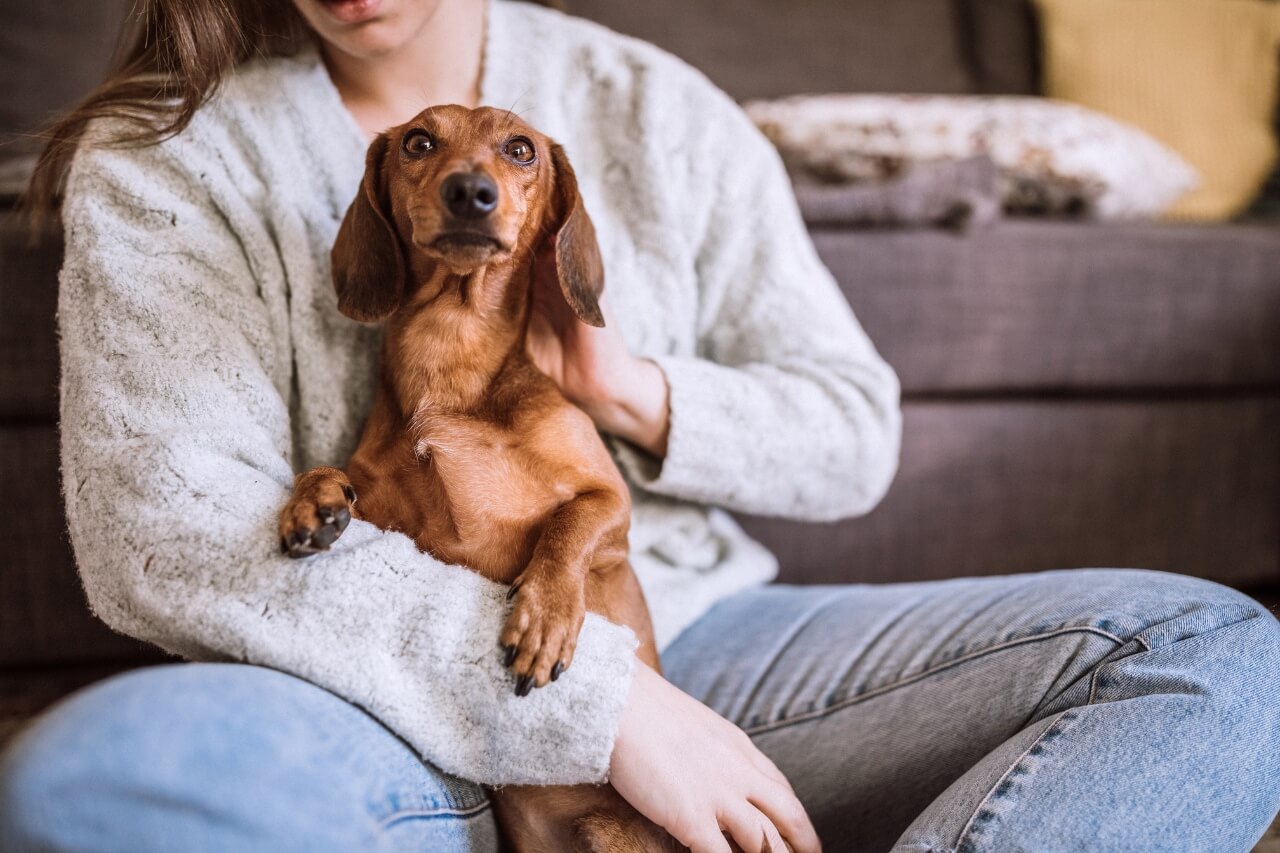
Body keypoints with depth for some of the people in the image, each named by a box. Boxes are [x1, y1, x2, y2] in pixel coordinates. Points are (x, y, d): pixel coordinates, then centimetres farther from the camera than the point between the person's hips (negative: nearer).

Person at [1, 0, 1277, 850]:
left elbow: (853, 433, 12)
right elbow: (168, 538, -16)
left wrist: (634, 394, -10)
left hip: (686, 646, 3)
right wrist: (595, 701, -22)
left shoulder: (658, 111, 7)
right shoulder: (160, 161, -1)